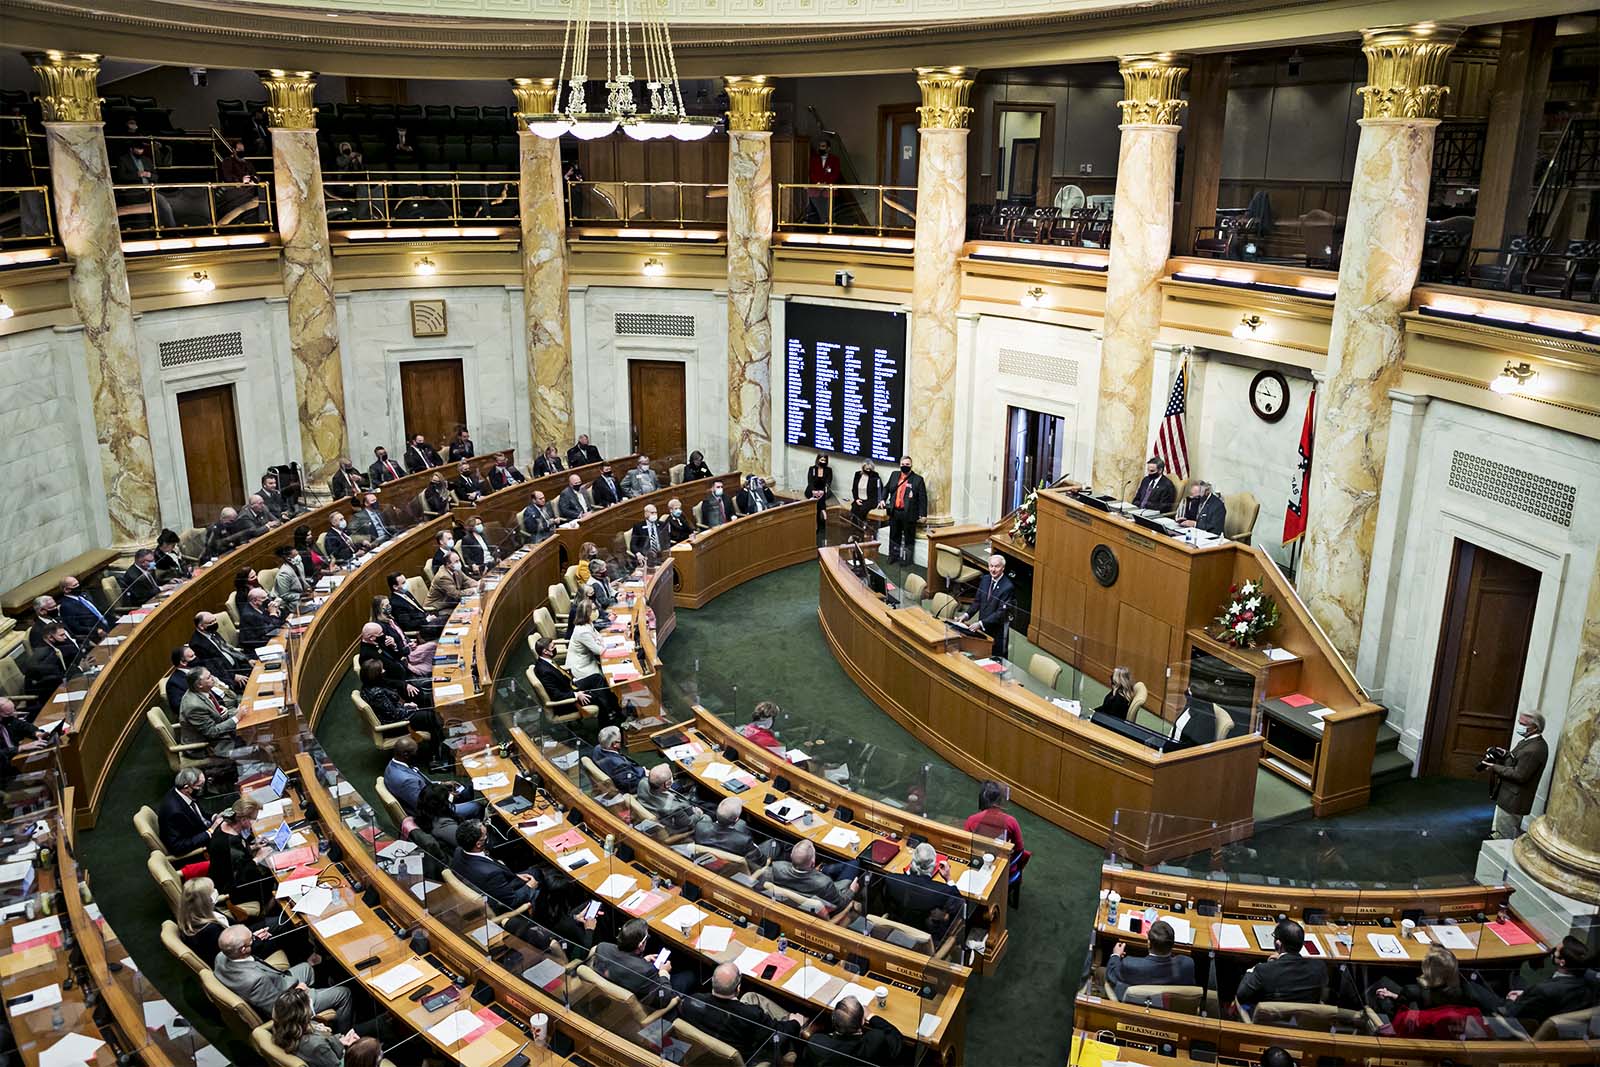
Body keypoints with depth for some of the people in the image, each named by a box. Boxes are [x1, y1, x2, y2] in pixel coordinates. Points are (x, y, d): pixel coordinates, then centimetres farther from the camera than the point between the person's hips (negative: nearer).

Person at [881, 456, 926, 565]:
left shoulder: (918, 479, -5)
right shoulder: (894, 475, 9)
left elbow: (923, 498, -6)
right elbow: (886, 488, 22)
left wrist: (923, 514, -10)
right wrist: (883, 499, 6)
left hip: (909, 514, -4)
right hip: (894, 512, 5)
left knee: (908, 538, 4)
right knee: (894, 536, 15)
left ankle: (907, 559, 13)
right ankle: (893, 556, 27)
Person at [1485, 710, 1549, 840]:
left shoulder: (1535, 749, -26)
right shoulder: (1530, 741, 7)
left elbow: (1519, 775, -25)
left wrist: (1495, 767, -19)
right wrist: (1501, 757, 0)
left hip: (1513, 800, -10)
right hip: (1507, 796, 10)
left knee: (1506, 838, 2)